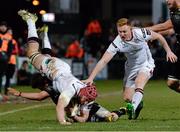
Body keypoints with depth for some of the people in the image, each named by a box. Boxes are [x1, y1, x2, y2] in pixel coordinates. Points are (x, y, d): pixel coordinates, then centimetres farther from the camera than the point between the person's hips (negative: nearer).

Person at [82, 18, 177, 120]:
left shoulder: (141, 33, -26)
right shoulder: (117, 43, -26)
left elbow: (159, 37, -7)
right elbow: (104, 61, -28)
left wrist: (168, 51, -4)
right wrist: (91, 78, -35)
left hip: (146, 64, -2)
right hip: (131, 68, 2)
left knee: (139, 82, -33)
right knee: (127, 98, 2)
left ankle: (133, 107, -44)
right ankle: (138, 103, 35)